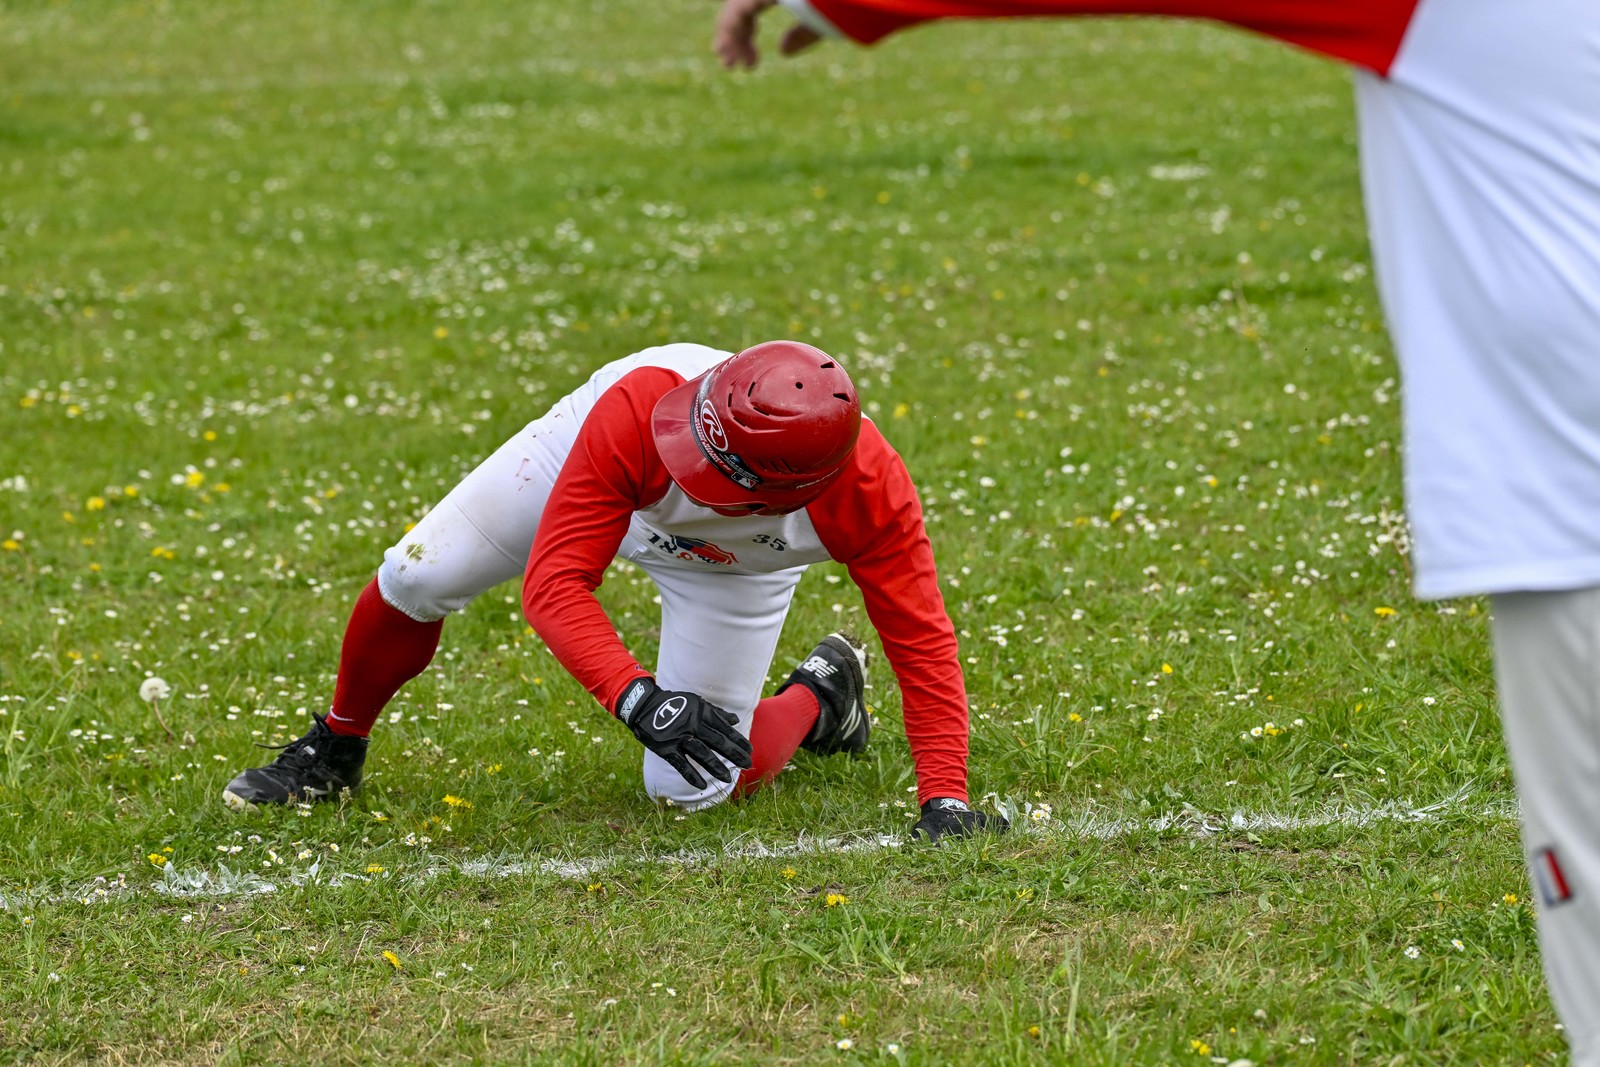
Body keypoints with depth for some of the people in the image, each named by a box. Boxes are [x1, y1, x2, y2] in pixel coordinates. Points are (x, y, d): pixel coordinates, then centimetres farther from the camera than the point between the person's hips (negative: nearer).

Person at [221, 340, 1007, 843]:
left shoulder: (869, 492, -43)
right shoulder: (638, 413, -47)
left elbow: (922, 640, -33)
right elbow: (553, 585, -44)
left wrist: (943, 799, -40)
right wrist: (639, 700, -60)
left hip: (736, 568, 0)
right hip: (585, 470, 0)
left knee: (689, 788, -6)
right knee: (417, 580, -7)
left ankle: (818, 697, 26)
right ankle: (332, 753, 23)